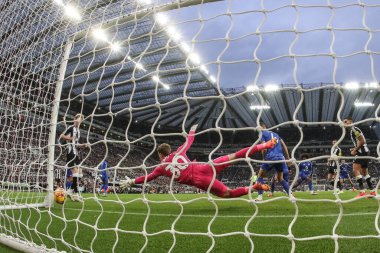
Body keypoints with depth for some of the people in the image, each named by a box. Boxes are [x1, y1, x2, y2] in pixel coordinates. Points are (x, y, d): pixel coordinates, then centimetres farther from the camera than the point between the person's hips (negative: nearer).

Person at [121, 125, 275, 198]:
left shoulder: (162, 167, 12)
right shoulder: (178, 152, 17)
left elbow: (147, 178, 21)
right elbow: (189, 141, 30)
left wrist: (131, 182, 34)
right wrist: (192, 131, 51)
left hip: (199, 181, -3)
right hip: (203, 168, 3)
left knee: (228, 193, 2)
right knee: (233, 157, 4)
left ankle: (254, 187, -17)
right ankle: (263, 146, -3)